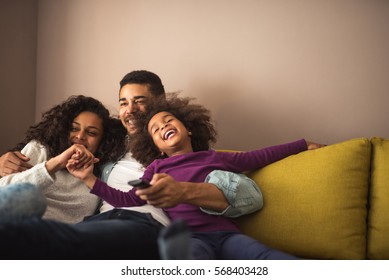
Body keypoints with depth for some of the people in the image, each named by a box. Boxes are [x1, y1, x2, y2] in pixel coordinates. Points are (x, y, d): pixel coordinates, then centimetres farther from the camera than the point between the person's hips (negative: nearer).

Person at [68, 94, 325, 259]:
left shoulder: (216, 158, 25)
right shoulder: (157, 168, 24)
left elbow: (261, 157, 30)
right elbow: (129, 200, 14)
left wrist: (304, 144, 34)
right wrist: (90, 179, 6)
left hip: (227, 234, 3)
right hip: (190, 237, -2)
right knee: (193, 259, -42)